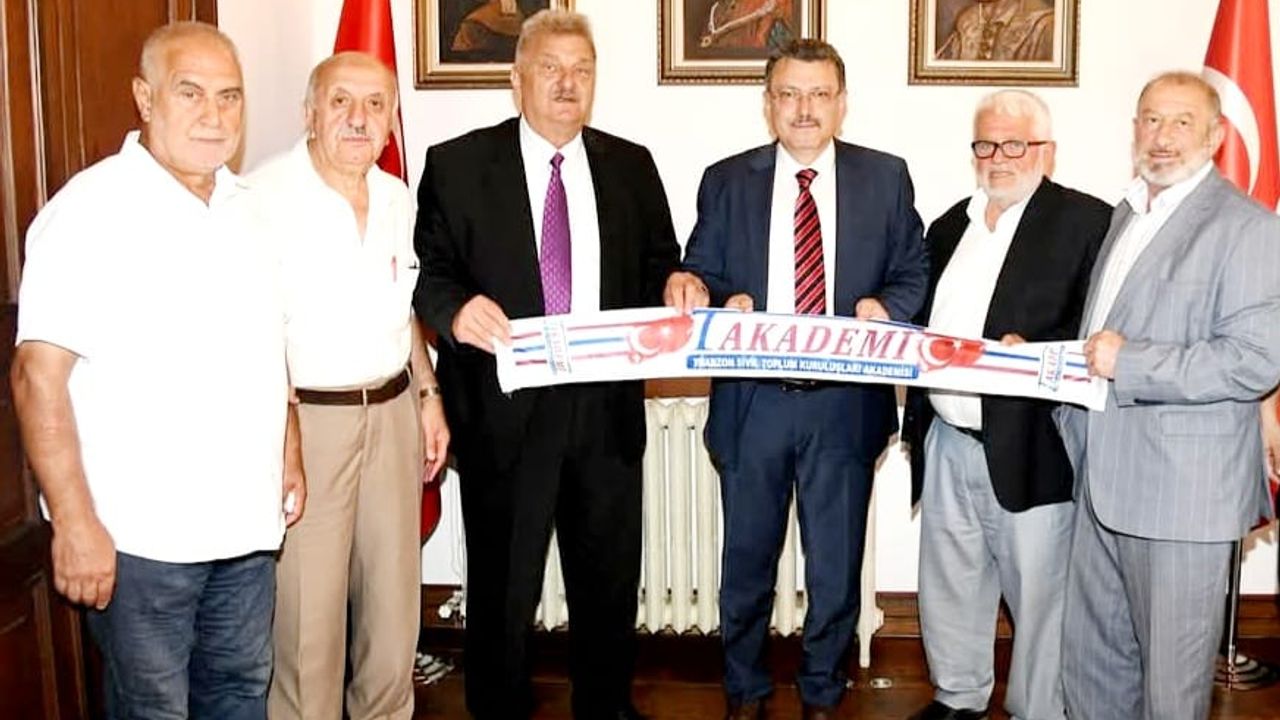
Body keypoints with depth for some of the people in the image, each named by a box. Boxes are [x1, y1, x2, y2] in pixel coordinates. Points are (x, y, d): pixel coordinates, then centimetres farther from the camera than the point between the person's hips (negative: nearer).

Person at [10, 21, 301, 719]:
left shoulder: (247, 207, 8)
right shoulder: (92, 210, -13)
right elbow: (38, 374, -17)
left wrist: (287, 453, 15)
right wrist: (74, 521, -19)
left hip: (245, 523, 6)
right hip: (141, 534, -6)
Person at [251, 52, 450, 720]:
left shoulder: (397, 198, 10)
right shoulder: (264, 196, -11)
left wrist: (427, 396, 16)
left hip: (393, 411, 6)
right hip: (305, 417, -6)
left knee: (393, 591, 15)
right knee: (308, 607, 2)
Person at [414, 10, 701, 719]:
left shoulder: (632, 166, 8)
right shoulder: (457, 164, -1)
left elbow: (657, 264, 12)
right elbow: (428, 271, -3)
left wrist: (677, 282, -11)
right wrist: (456, 308, -24)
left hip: (607, 408, 3)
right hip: (505, 408, -3)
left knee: (610, 580, 16)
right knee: (502, 586, 10)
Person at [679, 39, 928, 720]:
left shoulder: (885, 178, 4)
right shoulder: (726, 181, 4)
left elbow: (914, 273, 6)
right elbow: (697, 277, 7)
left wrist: (884, 305, -14)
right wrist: (725, 301, -14)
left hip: (846, 401, 0)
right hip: (752, 401, 0)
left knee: (836, 563, 12)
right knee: (747, 560, 13)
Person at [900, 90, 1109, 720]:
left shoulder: (1087, 222, -6)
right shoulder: (949, 227, 15)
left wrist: (1031, 351, -26)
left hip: (1029, 448, -6)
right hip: (947, 441, 6)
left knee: (1037, 591, 6)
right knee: (949, 580, 18)